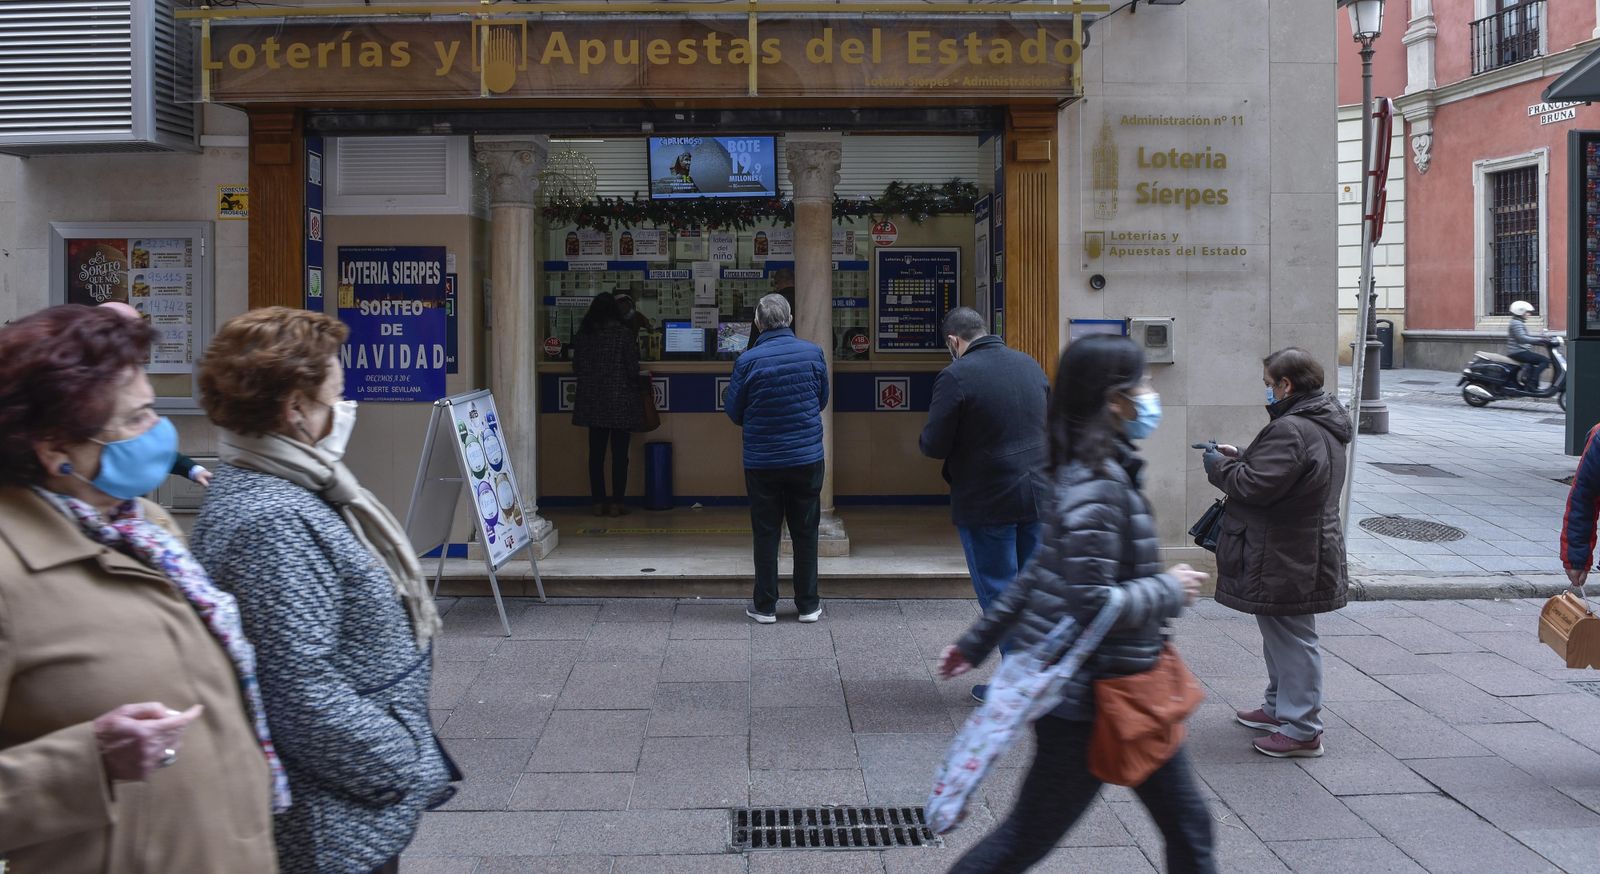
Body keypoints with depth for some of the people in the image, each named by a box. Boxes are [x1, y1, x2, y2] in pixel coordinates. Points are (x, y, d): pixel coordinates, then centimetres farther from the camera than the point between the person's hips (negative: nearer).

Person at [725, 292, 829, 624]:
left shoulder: (748, 360, -12)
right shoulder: (813, 353, -5)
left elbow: (734, 413, -3)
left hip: (762, 462, -1)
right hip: (807, 457, 2)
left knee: (765, 533, 9)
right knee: (805, 532, 12)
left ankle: (765, 606, 15)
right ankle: (808, 605, 18)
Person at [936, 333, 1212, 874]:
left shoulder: (1096, 474, 7)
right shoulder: (1097, 486, -23)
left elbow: (1038, 575, 14)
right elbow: (1093, 604, -27)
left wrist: (978, 641, 19)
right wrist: (1170, 591, -12)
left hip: (1123, 689, 10)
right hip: (1089, 701, -9)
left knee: (1188, 827, 15)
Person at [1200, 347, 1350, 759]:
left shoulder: (1291, 431, -24)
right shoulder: (1322, 425, 12)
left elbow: (1254, 485, -25)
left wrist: (1219, 467, -8)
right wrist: (1239, 457, 10)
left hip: (1288, 561, -11)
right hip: (1300, 552, 11)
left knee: (1292, 639, -3)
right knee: (1281, 635, 22)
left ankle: (1302, 729, 5)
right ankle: (1279, 708, 35)